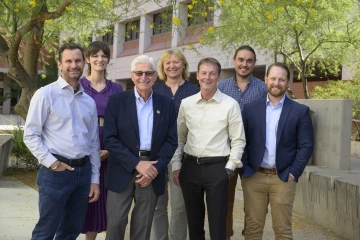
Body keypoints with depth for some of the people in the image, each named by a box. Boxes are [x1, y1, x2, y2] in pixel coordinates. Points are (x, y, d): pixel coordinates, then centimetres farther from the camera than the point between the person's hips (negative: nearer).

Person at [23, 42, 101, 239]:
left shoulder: (89, 101, 12)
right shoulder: (45, 94, -4)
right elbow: (30, 135, -7)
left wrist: (94, 179, 12)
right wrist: (51, 162, -15)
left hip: (83, 171, 6)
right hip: (55, 172, -5)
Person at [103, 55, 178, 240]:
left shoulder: (167, 104, 5)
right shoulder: (117, 101, -2)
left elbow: (171, 140, 4)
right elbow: (109, 139, -7)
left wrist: (156, 168, -10)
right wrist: (137, 164, -15)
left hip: (152, 172, 2)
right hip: (122, 172, -2)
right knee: (115, 224, -1)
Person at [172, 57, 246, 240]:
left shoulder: (230, 105, -5)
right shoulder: (186, 103, 5)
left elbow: (238, 140, -1)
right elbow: (179, 137, 11)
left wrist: (229, 168, -6)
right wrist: (176, 166, 7)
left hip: (216, 168, -3)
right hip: (189, 166, 3)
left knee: (217, 224, 0)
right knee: (193, 221, 15)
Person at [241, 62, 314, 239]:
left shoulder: (300, 111, 2)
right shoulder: (250, 109, 5)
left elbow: (306, 145, 0)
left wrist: (293, 173, -7)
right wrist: (245, 170, -3)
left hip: (283, 178, -1)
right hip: (253, 177, 1)